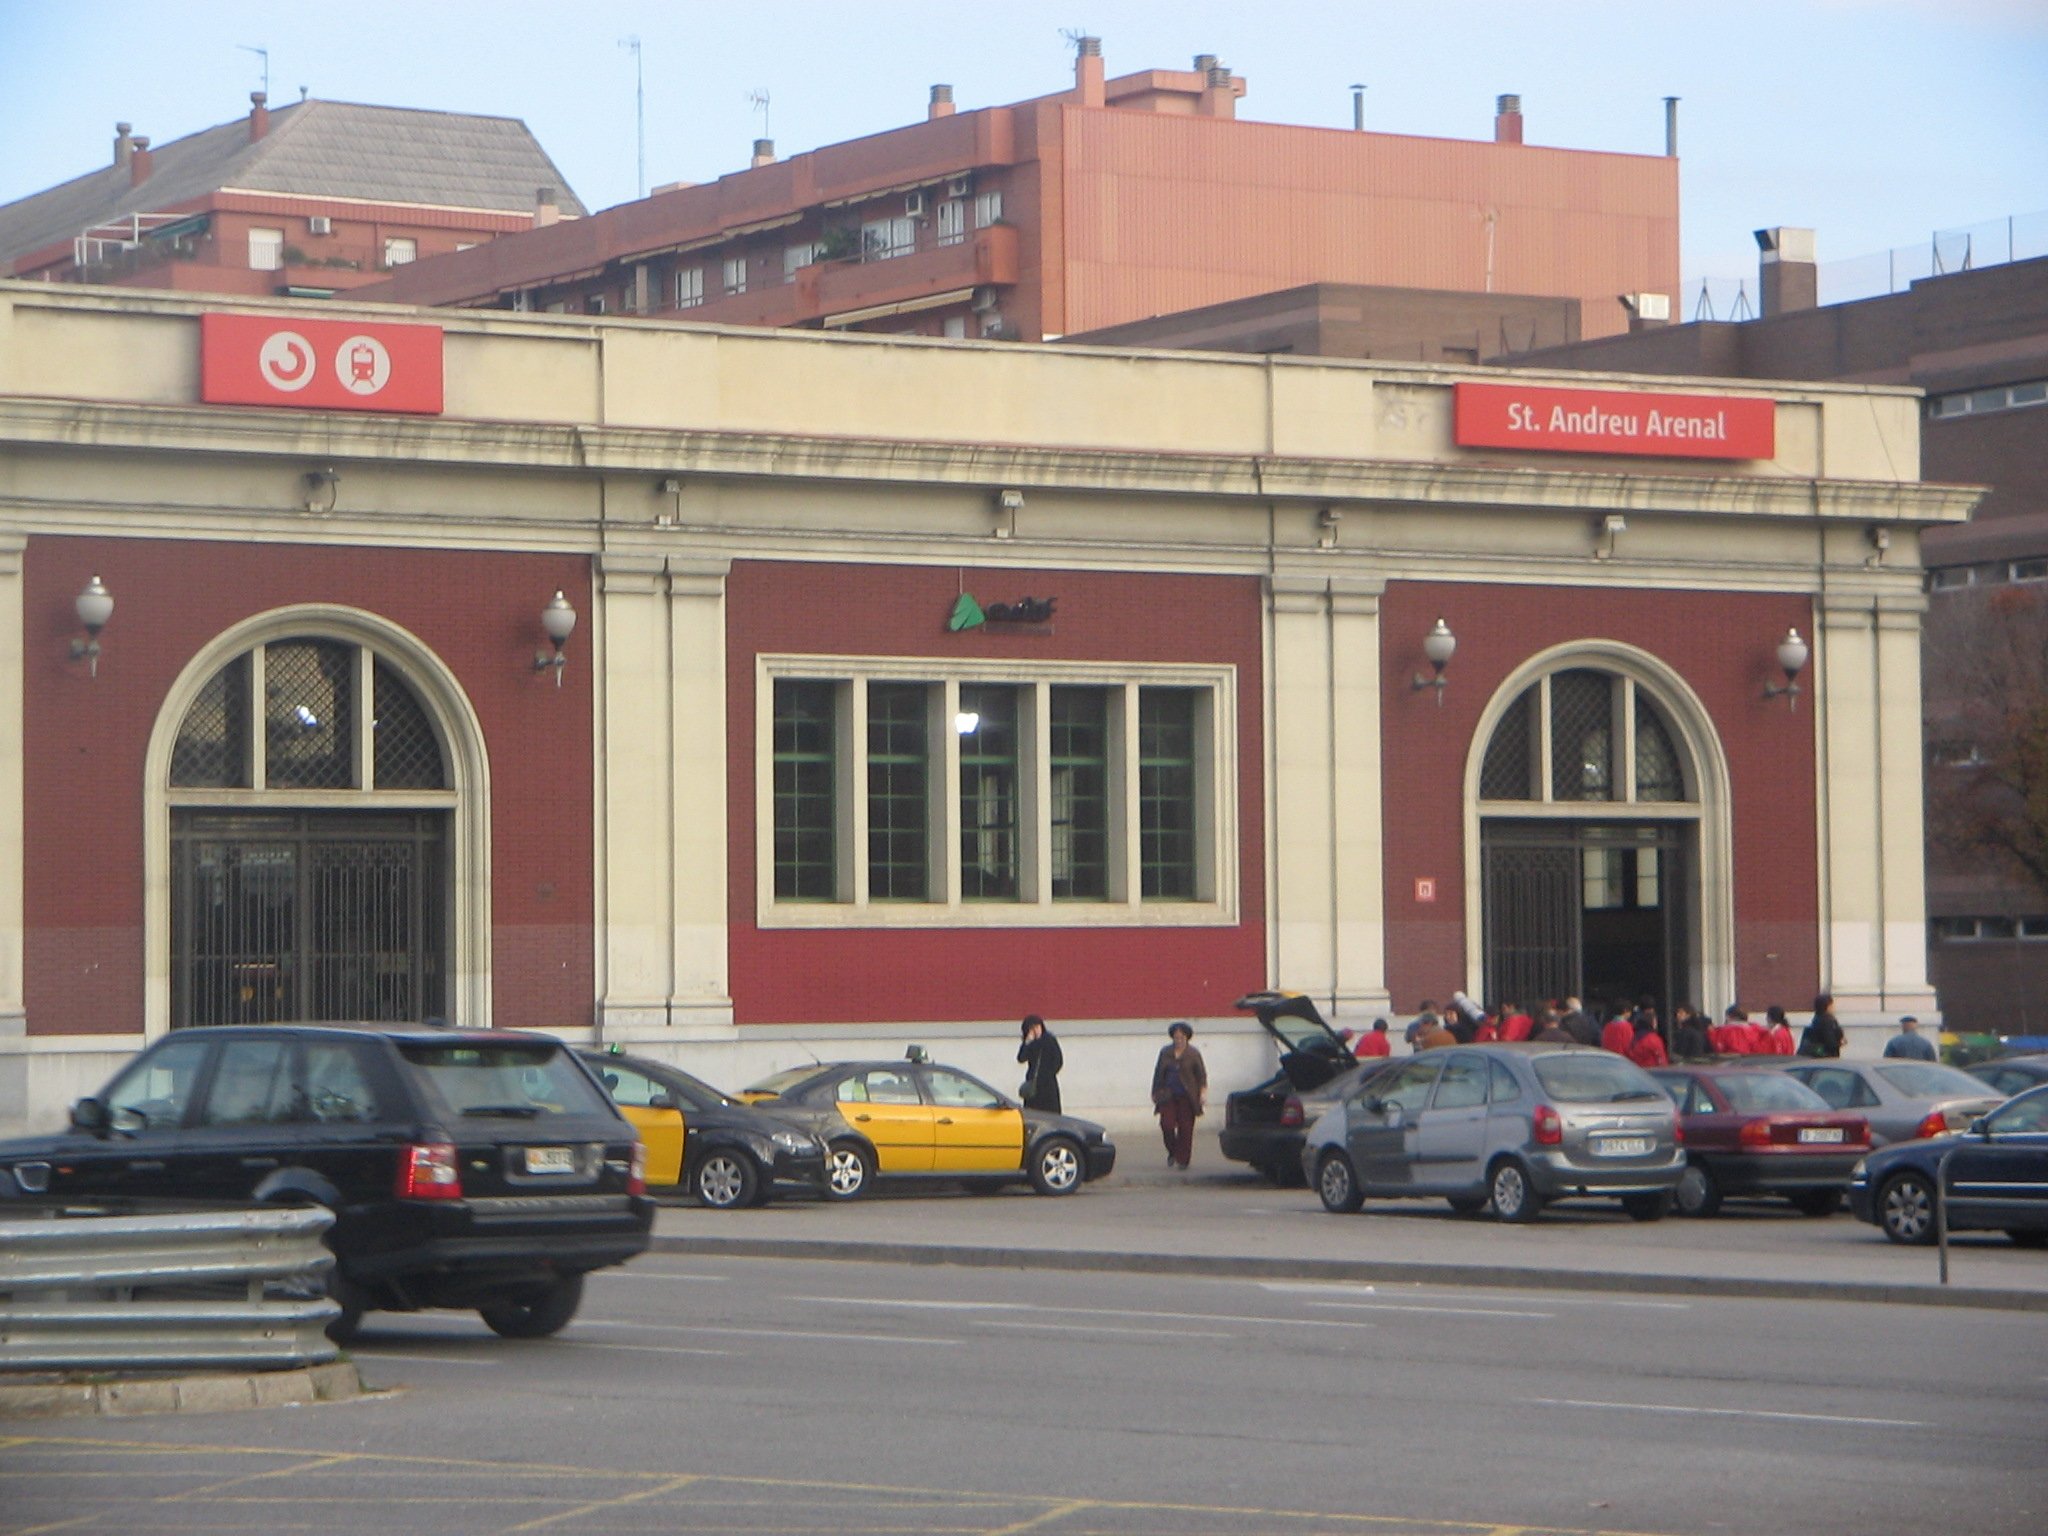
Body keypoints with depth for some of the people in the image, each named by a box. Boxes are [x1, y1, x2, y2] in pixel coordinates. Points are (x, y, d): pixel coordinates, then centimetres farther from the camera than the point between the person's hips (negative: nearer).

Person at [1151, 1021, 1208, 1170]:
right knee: (1167, 1124, -9)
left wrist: (1203, 1090, -10)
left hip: (1186, 1097, -2)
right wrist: (1155, 1092, 14)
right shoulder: (1165, 1052, 10)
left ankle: (1183, 1159, 5)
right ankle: (1172, 1152, 15)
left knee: (1185, 1128, -3)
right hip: (1168, 1095, 2)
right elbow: (1158, 1073, 16)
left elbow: (1201, 1074, 2)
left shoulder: (1193, 1054, 1)